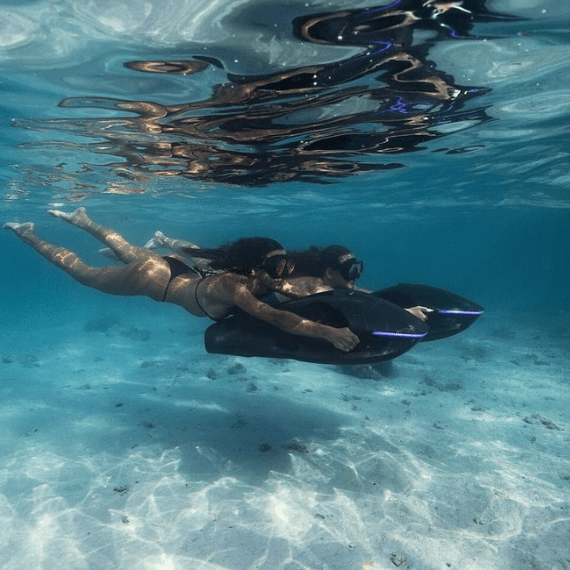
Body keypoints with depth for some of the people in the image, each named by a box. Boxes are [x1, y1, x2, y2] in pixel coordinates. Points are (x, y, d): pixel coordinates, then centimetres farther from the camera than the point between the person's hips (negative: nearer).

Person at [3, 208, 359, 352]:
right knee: (85, 274, 18)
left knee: (126, 251, 34)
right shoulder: (233, 286, -41)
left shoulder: (261, 281, -18)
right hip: (152, 277, -6)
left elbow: (300, 294, -7)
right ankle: (31, 236, 37)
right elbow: (275, 318, -53)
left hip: (174, 267, 6)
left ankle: (82, 219, 55)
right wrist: (329, 332, -56)